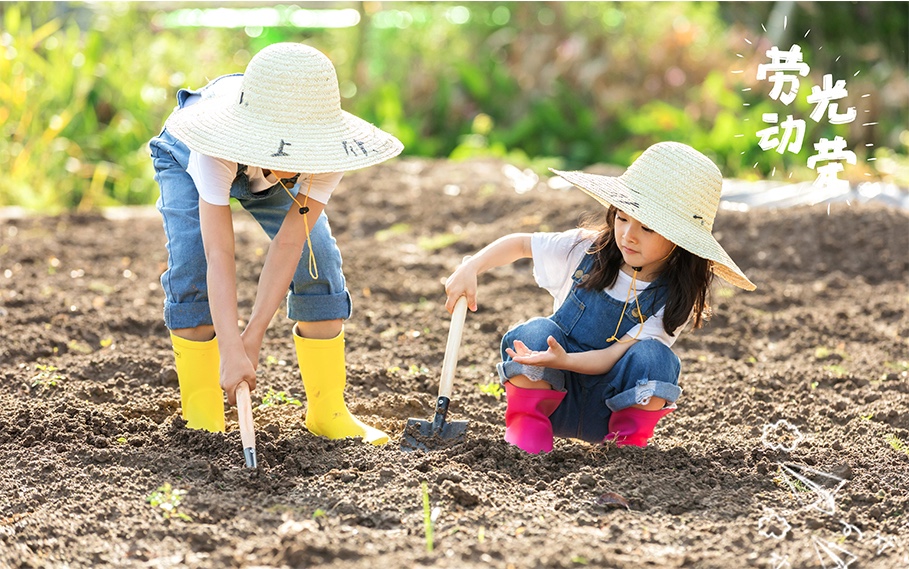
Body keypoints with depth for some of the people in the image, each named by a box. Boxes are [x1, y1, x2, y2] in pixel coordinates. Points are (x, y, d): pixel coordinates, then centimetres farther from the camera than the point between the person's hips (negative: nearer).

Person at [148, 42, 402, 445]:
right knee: (192, 270, -20)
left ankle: (327, 411, 1)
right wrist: (231, 350, -55)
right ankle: (202, 414, -5)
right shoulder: (216, 146, -47)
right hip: (187, 155, -2)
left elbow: (289, 243, -37)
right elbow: (219, 255, -48)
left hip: (267, 171, 2)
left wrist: (254, 335, -39)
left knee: (318, 264, -11)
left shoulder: (329, 147, -39)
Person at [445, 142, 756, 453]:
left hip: (606, 411, -2)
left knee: (652, 356, -30)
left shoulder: (674, 299, -14)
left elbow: (614, 356, -21)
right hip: (555, 394, 2)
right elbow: (519, 244, 7)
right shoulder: (587, 249, -7)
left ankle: (631, 441, -10)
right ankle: (528, 427, -13)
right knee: (535, 331, -27)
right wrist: (470, 268, -10)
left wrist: (564, 360, -40)